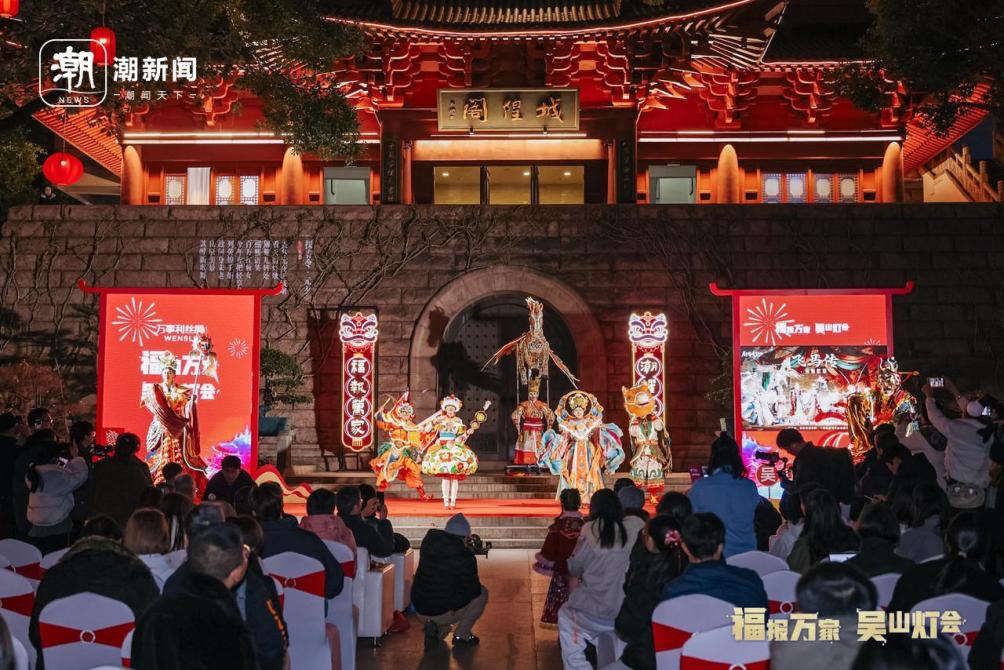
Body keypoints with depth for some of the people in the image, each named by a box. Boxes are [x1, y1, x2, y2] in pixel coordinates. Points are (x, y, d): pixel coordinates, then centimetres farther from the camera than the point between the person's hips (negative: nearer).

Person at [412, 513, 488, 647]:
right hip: (445, 613, -5)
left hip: (420, 611, 5)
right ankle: (461, 635, 10)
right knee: (482, 593, 13)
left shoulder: (427, 545, 3)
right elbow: (473, 590, -4)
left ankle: (439, 630, 11)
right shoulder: (466, 557, -14)